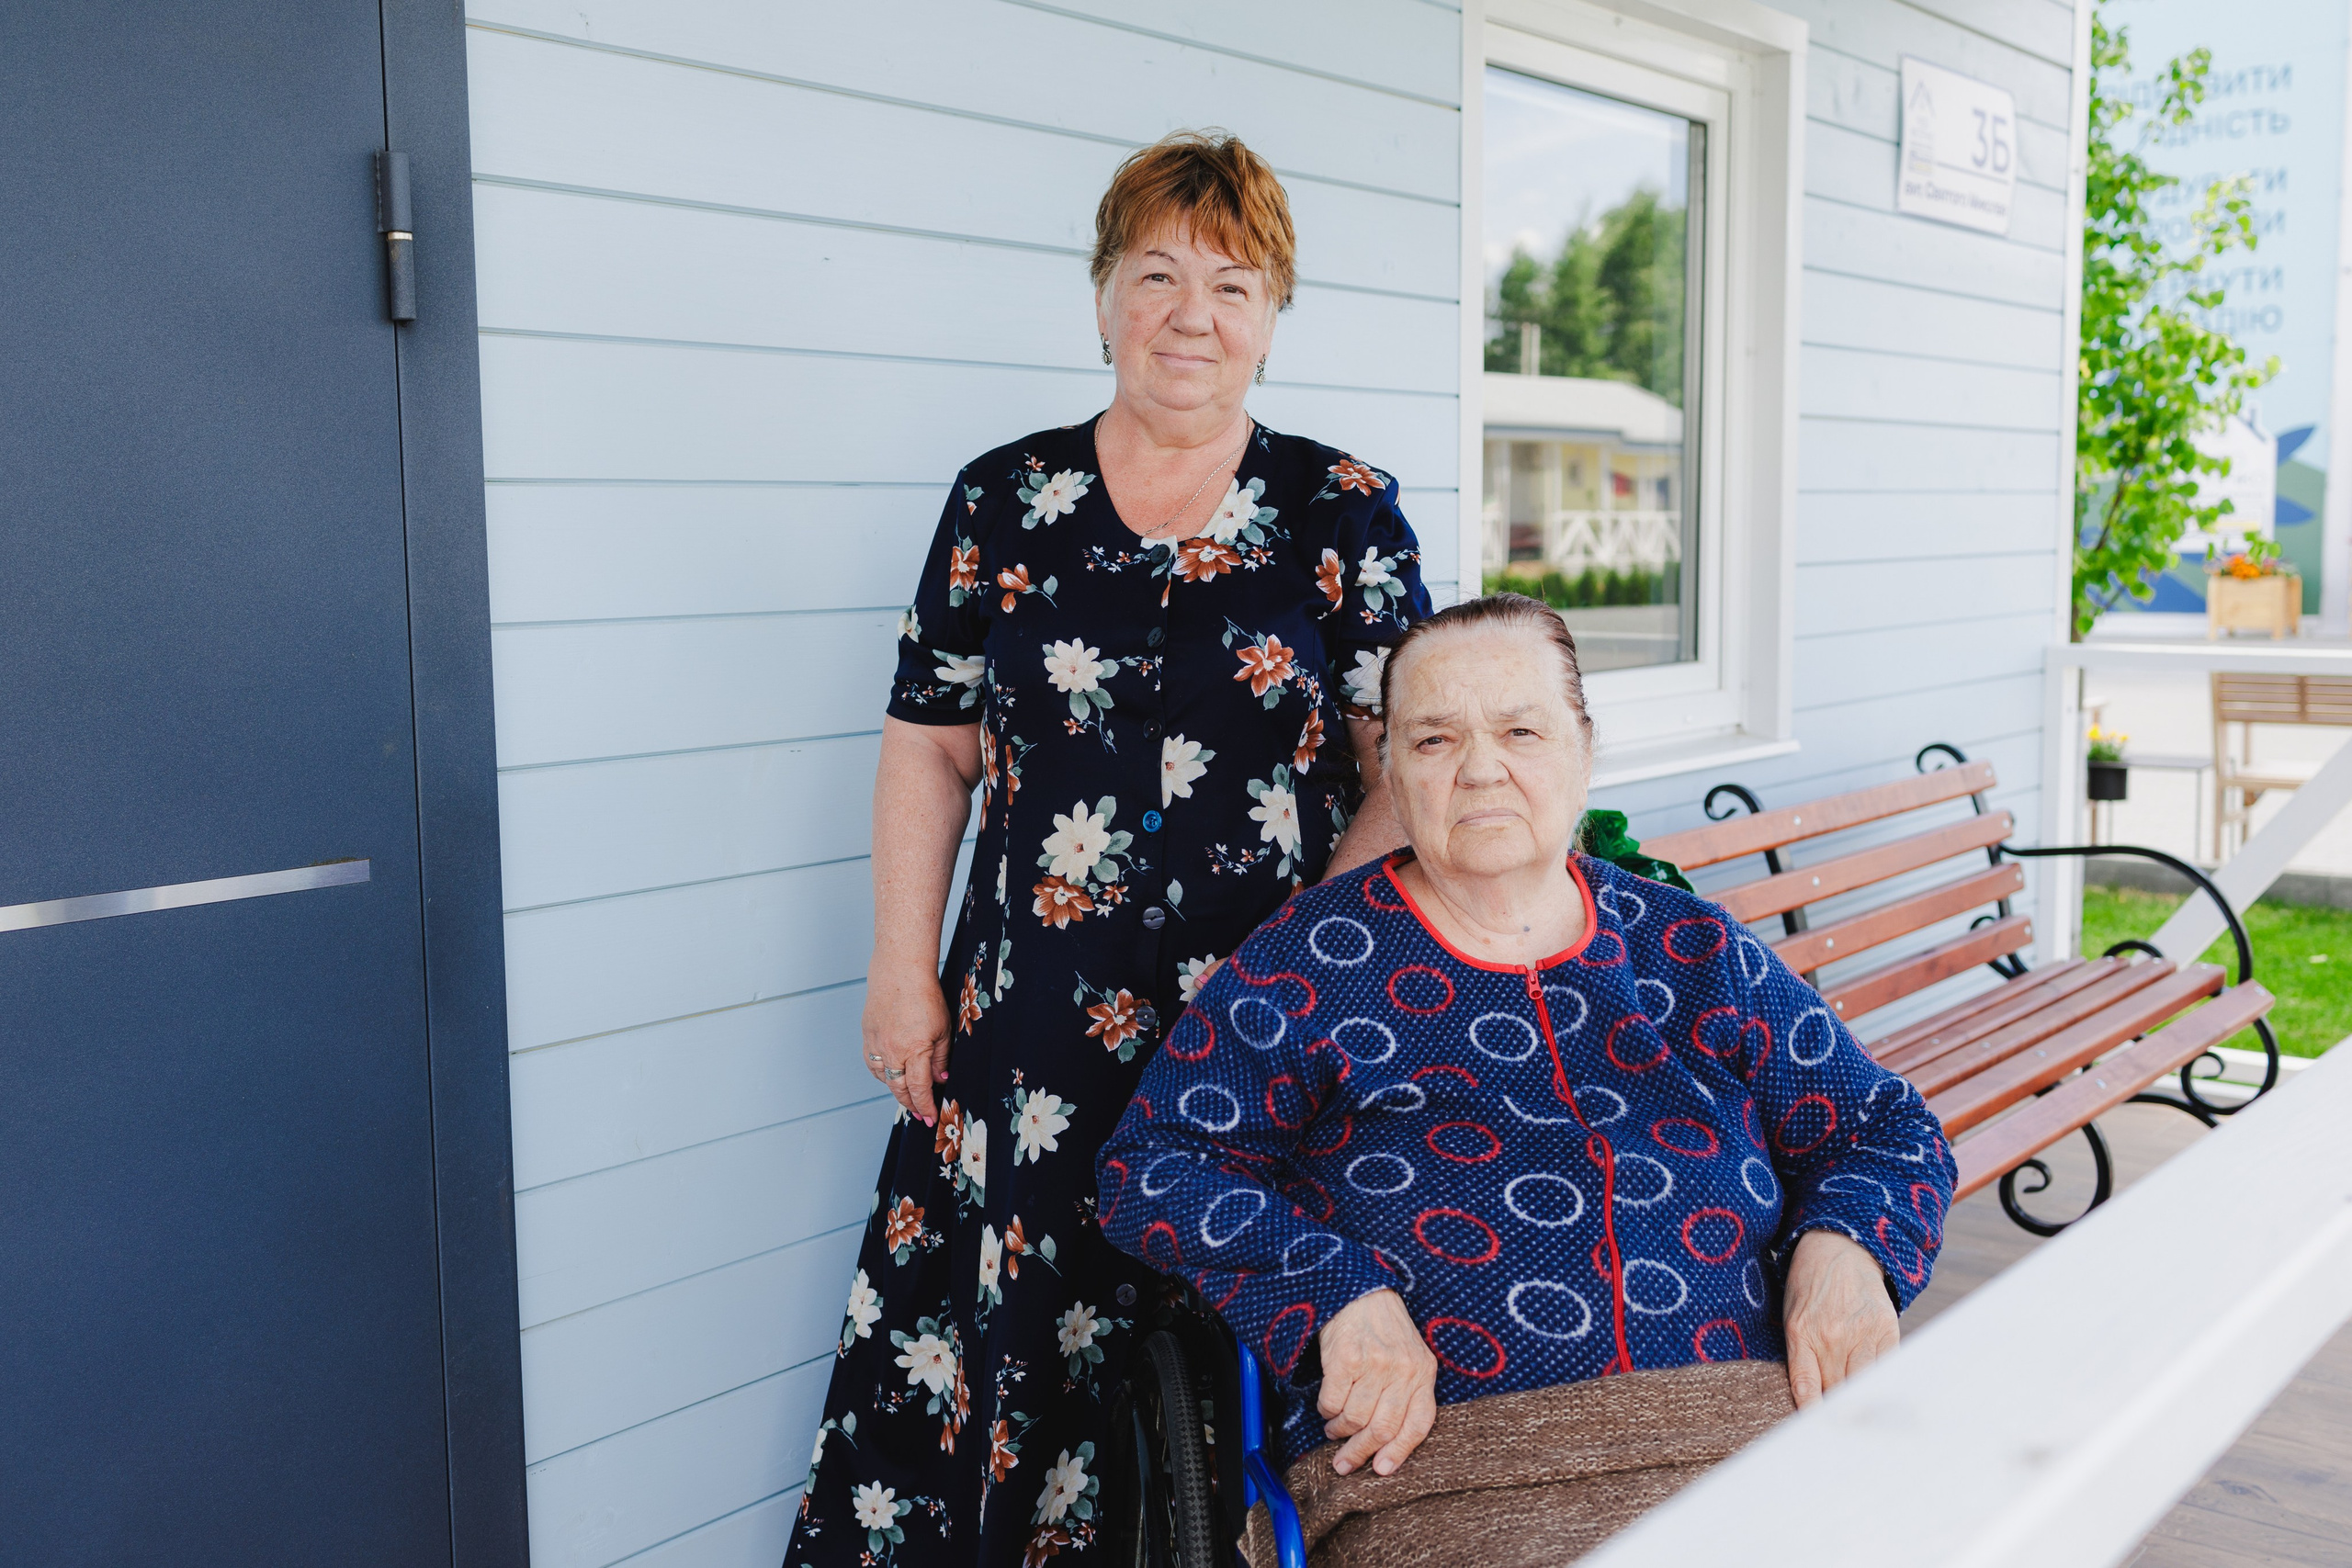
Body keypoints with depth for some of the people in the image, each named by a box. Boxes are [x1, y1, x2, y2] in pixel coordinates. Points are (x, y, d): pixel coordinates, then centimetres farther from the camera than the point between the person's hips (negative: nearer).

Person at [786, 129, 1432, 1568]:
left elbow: (1402, 769, 1)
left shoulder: (1346, 514, 1)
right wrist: (903, 974, 4)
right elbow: (930, 749, 8)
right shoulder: (1003, 503, 5)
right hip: (1033, 1025, 1)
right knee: (1008, 1328, 6)